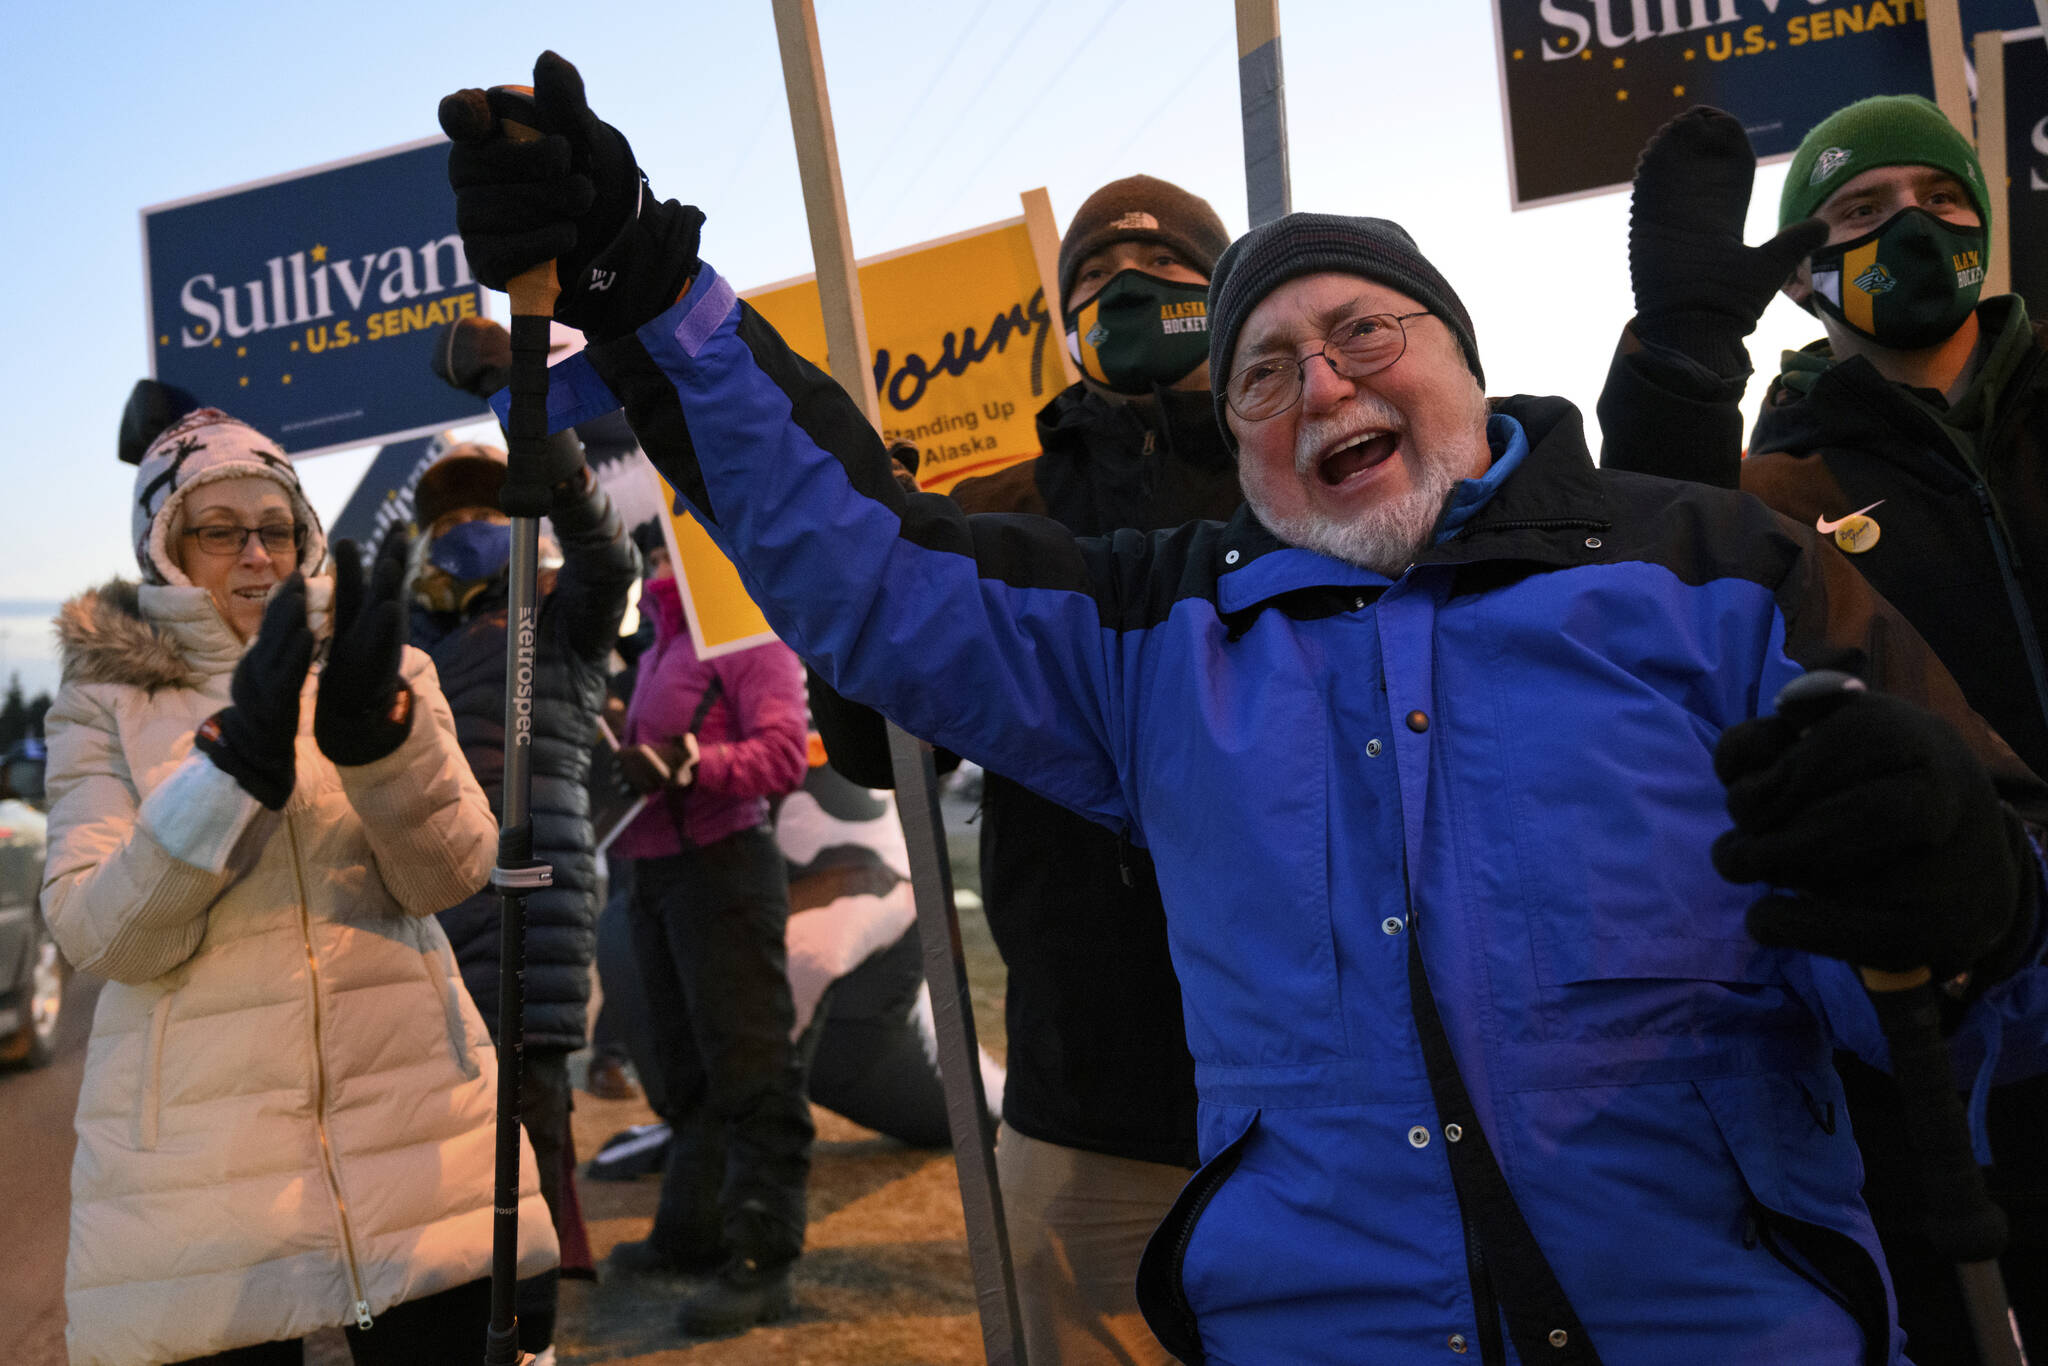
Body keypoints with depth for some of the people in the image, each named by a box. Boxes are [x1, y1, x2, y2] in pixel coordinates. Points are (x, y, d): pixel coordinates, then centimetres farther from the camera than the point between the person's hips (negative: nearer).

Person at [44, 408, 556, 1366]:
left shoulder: (388, 669, 7)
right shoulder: (104, 701, 4)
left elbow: (452, 872, -5)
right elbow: (98, 935, -8)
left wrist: (376, 728, -23)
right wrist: (236, 758, -21)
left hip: (416, 1124, 1)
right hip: (198, 1160, -1)